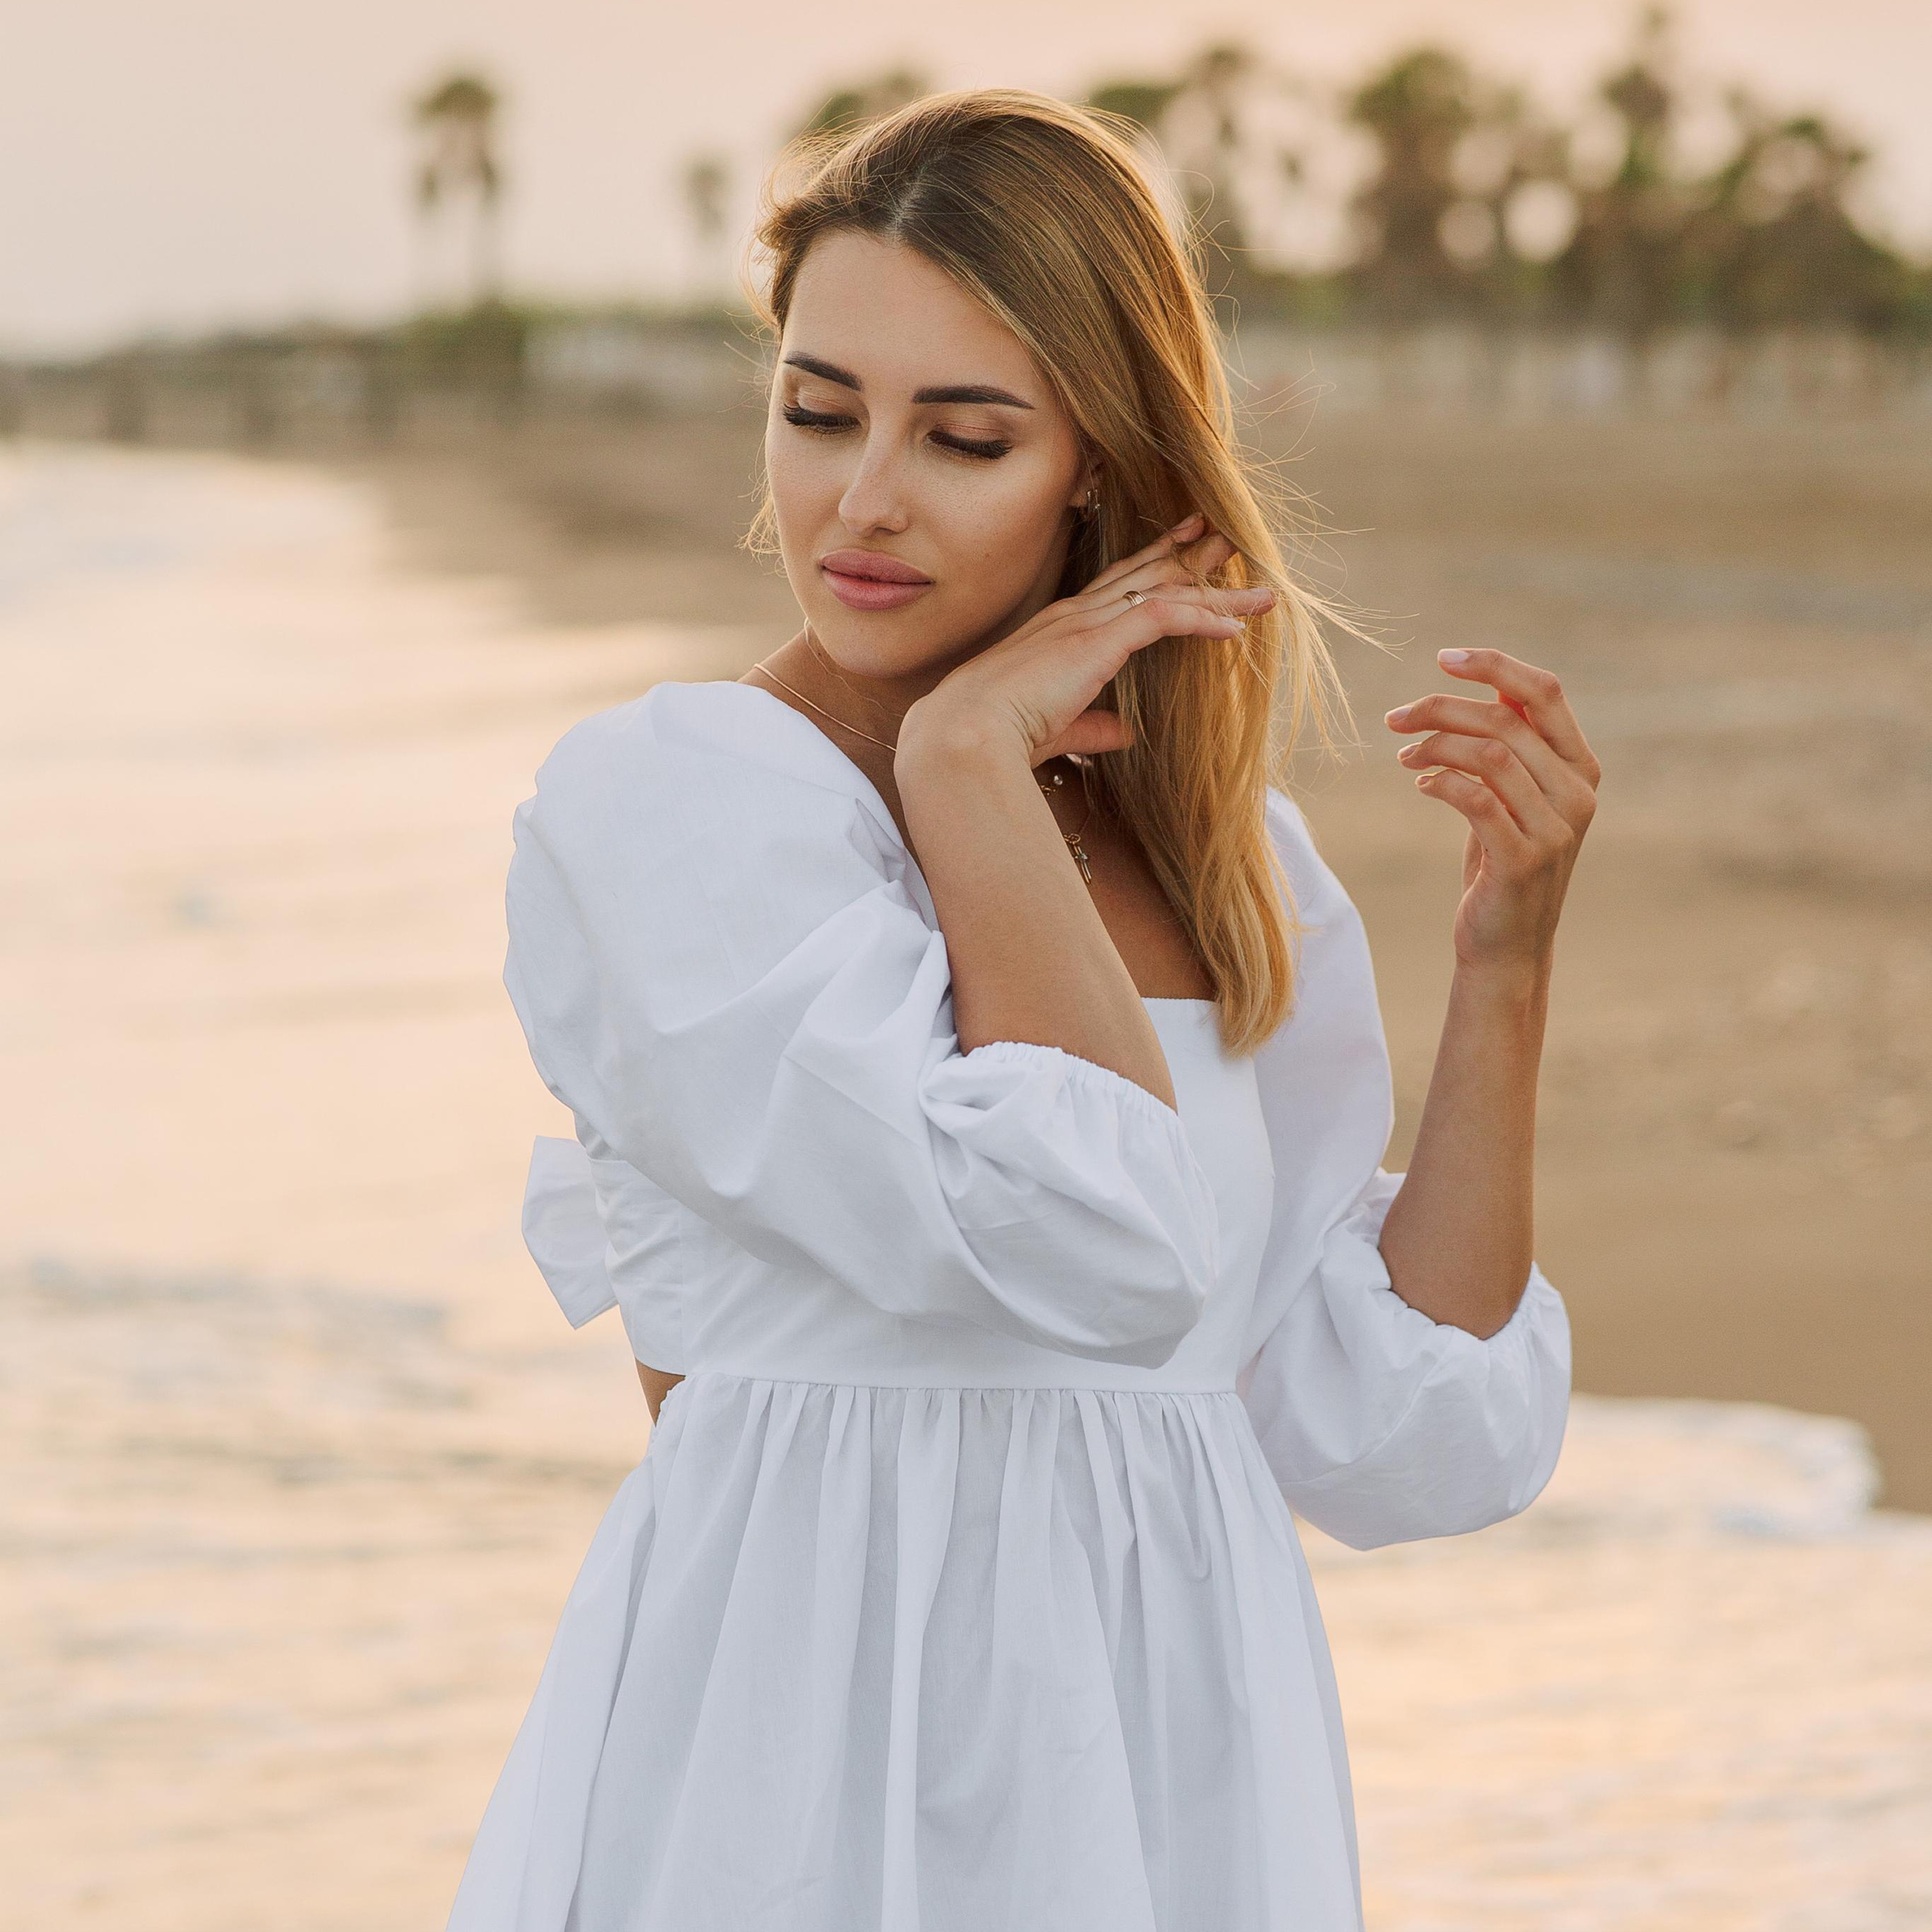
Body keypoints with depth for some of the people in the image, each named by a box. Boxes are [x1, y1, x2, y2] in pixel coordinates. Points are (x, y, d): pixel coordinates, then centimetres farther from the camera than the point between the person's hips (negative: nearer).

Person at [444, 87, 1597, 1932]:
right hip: (804, 1758, -5)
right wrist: (964, 757, -14)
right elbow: (1083, 1241, -21)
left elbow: (1400, 1431, 4)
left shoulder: (1230, 861, 7)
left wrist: (1502, 958, 0)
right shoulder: (652, 800, -10)